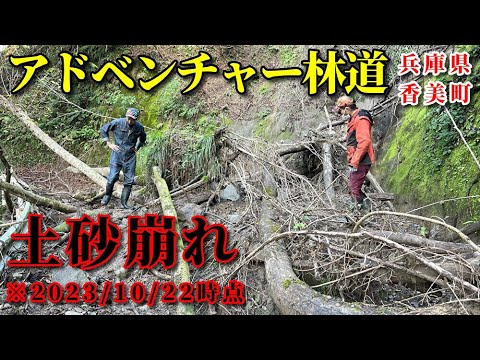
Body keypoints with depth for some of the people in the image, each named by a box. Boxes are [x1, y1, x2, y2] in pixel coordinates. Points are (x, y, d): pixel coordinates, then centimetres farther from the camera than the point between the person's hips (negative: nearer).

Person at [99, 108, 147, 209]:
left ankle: (124, 203, 13)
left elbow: (143, 138, 22)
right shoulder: (117, 122, -10)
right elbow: (103, 130, 3)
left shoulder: (139, 127, -2)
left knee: (129, 181, 1)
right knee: (112, 177, -9)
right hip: (117, 154, -2)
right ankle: (107, 195, 19)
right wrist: (109, 143, -2)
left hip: (130, 156, 2)